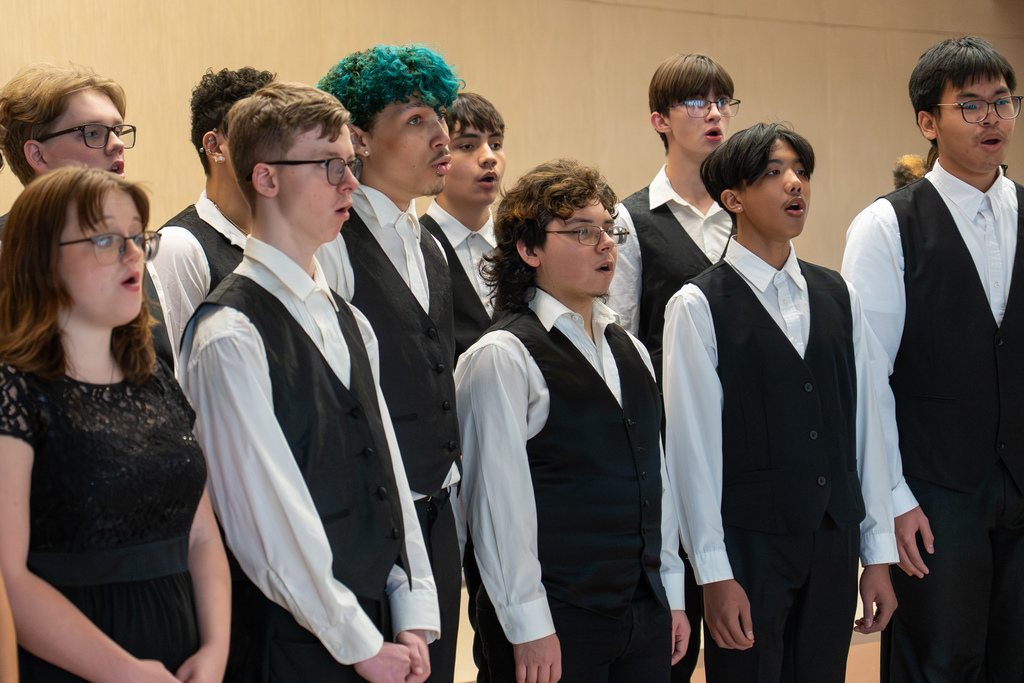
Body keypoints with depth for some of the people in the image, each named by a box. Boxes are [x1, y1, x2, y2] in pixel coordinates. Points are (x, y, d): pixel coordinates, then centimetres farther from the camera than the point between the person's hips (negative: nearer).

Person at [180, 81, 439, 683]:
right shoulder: (231, 336, -13)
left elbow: (388, 472, 11)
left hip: (379, 632, 7)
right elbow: (267, 519, -15)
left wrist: (414, 621, 4)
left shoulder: (350, 323, 13)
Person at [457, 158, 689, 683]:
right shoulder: (501, 358, -9)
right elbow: (500, 503, -12)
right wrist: (530, 629, -14)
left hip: (647, 615, 7)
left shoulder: (630, 351, 15)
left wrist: (672, 595, 13)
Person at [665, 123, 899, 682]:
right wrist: (715, 574, -11)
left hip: (835, 541, 5)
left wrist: (878, 553, 7)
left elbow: (865, 426, 10)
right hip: (748, 548, -4)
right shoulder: (697, 306, -5)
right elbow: (692, 446, -8)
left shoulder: (838, 297, 11)